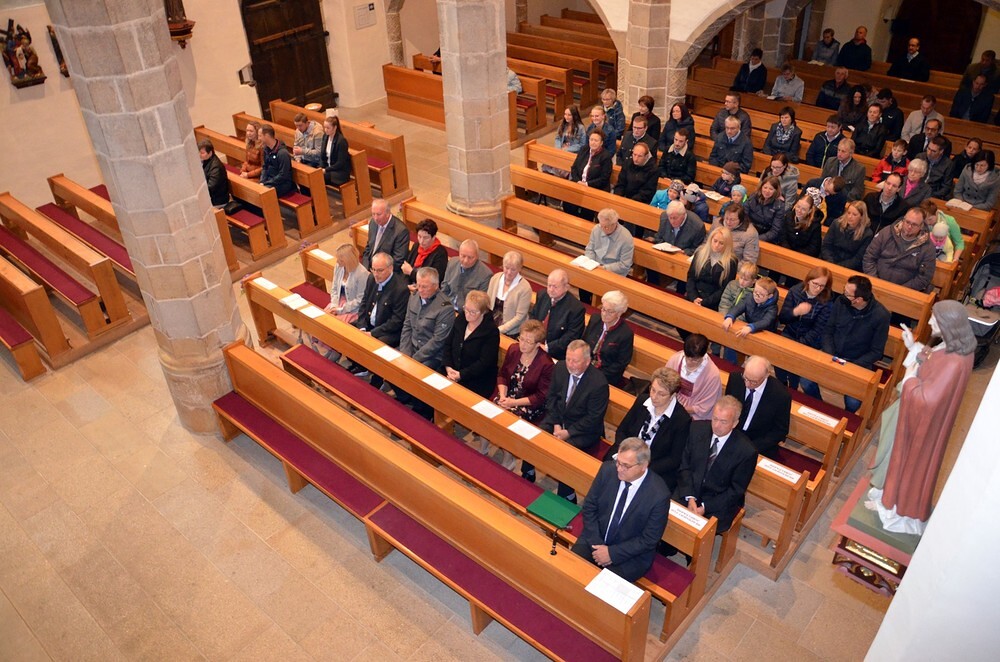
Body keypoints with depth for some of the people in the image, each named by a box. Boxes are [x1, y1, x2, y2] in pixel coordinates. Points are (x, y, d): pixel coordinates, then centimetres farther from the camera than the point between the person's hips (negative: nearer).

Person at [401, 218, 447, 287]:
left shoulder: (440, 253, -12)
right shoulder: (416, 245, 10)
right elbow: (405, 268, 12)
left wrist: (411, 271, -9)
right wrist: (408, 285, -7)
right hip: (410, 289, 7)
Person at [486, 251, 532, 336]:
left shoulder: (525, 288, -12)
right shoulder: (495, 278, 2)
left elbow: (519, 316, -11)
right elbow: (487, 302, 9)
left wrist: (499, 330, -17)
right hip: (490, 327, 4)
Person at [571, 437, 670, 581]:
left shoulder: (659, 495, -24)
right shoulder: (608, 469, -14)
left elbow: (649, 540, -14)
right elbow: (589, 507, -1)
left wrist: (612, 553, -15)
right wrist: (597, 545, -10)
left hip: (631, 556, -3)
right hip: (595, 540, 4)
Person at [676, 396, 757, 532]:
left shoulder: (746, 451, -16)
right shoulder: (697, 428, -6)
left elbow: (736, 490, -8)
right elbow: (685, 466, 0)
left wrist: (705, 507, -15)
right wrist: (690, 498, -12)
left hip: (719, 503, -3)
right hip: (689, 493, 3)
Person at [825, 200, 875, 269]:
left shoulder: (867, 234, -5)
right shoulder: (837, 224, 2)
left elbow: (858, 259, -7)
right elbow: (826, 246, 1)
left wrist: (838, 266, -19)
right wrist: (831, 264, -15)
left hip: (850, 269, -2)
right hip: (829, 264, 2)